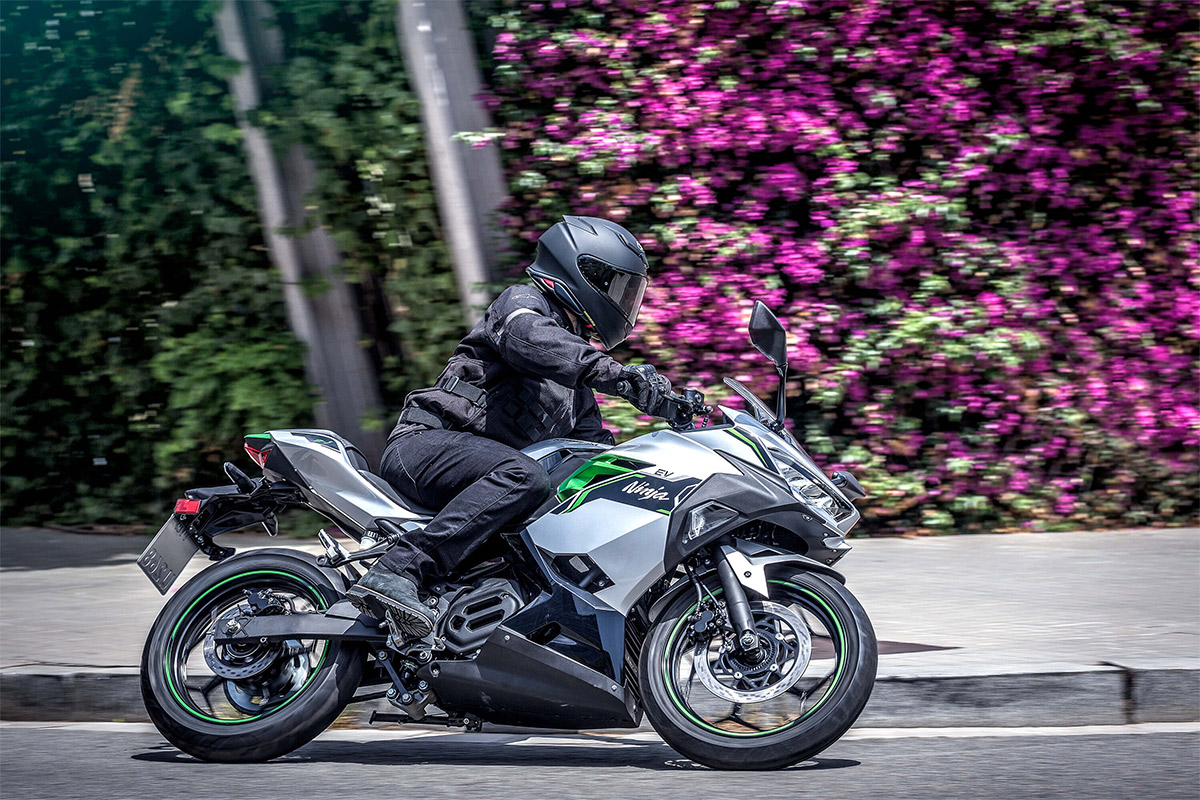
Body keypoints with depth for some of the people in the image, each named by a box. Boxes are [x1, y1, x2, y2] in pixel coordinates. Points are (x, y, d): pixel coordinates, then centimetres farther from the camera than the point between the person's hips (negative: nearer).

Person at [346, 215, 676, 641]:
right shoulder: (523, 301, 2)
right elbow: (527, 337, -23)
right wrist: (616, 374, -34)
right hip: (425, 442, -9)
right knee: (525, 476, -36)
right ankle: (394, 573, -45)